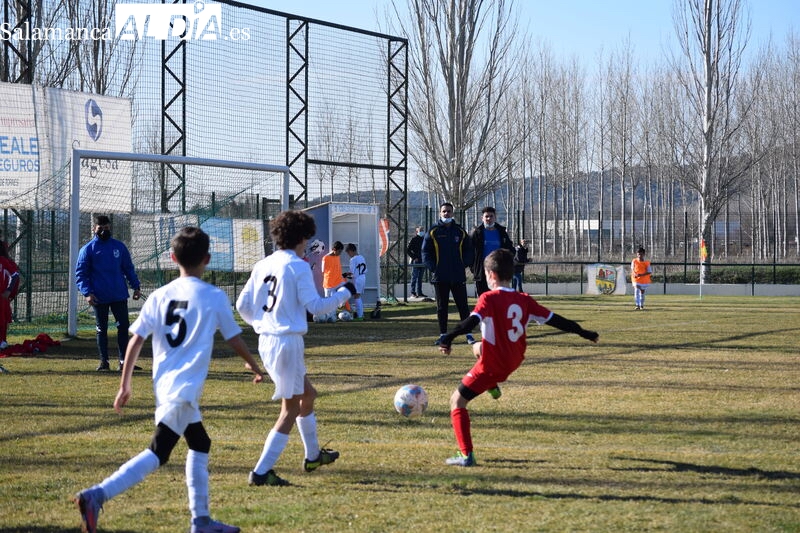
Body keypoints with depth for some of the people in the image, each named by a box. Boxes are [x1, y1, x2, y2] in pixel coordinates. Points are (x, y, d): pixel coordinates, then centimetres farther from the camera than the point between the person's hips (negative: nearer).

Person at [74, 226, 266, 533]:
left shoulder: (159, 296, 6)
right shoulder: (214, 297, -4)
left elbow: (135, 341, 3)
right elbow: (234, 339, 5)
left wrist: (125, 385, 11)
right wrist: (253, 366, 23)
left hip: (164, 386, 6)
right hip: (185, 389, -6)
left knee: (200, 445, 21)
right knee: (158, 453, -9)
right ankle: (97, 496, -24)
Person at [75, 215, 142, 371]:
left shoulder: (119, 247, 9)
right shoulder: (87, 249, 0)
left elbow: (128, 268, 13)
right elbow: (80, 273, -2)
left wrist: (135, 287, 5)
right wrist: (87, 293, -14)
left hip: (119, 295, 2)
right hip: (99, 297, -2)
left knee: (123, 326, 1)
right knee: (101, 329, 5)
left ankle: (124, 361, 6)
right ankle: (104, 362, 12)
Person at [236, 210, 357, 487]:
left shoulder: (262, 266, 8)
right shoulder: (298, 267, -12)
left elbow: (243, 305, 10)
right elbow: (315, 306, -13)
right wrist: (344, 292, 1)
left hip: (266, 340, 8)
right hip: (288, 341, -8)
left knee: (307, 394, 25)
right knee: (290, 409, -1)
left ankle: (313, 456, 37)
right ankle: (261, 472, -6)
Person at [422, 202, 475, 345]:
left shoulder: (460, 232, 8)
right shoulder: (433, 232, 3)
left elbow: (469, 250, 12)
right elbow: (425, 252, 3)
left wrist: (464, 265, -2)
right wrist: (432, 268, -8)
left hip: (458, 275, 1)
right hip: (440, 277, -1)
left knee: (463, 305, 0)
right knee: (441, 307, 5)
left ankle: (468, 334, 4)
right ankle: (443, 334, 11)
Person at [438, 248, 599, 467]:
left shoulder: (489, 298, -16)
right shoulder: (524, 300, 1)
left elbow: (472, 321, -32)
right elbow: (553, 319, 5)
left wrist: (449, 338, -43)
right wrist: (583, 333, 16)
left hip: (492, 365, -7)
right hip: (513, 362, 7)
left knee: (457, 400, 2)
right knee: (478, 347, 34)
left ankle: (466, 455, -7)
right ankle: (493, 387, 26)